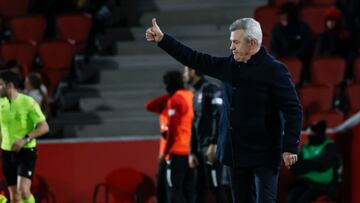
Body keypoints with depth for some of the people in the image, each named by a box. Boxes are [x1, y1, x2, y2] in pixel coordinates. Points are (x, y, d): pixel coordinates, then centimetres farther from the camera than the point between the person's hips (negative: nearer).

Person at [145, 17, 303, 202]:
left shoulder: (274, 70, -11)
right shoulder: (230, 65, 8)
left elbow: (293, 110, -12)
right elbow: (196, 60, 15)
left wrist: (290, 147, -17)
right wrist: (162, 39, 12)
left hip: (263, 154, -7)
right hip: (237, 152, 7)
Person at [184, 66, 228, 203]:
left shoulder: (211, 90, -7)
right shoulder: (197, 94, 20)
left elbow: (218, 117, -18)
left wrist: (213, 145, -24)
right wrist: (192, 152, 18)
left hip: (212, 148, -9)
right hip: (201, 149, 9)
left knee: (214, 186, -11)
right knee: (200, 188, 8)